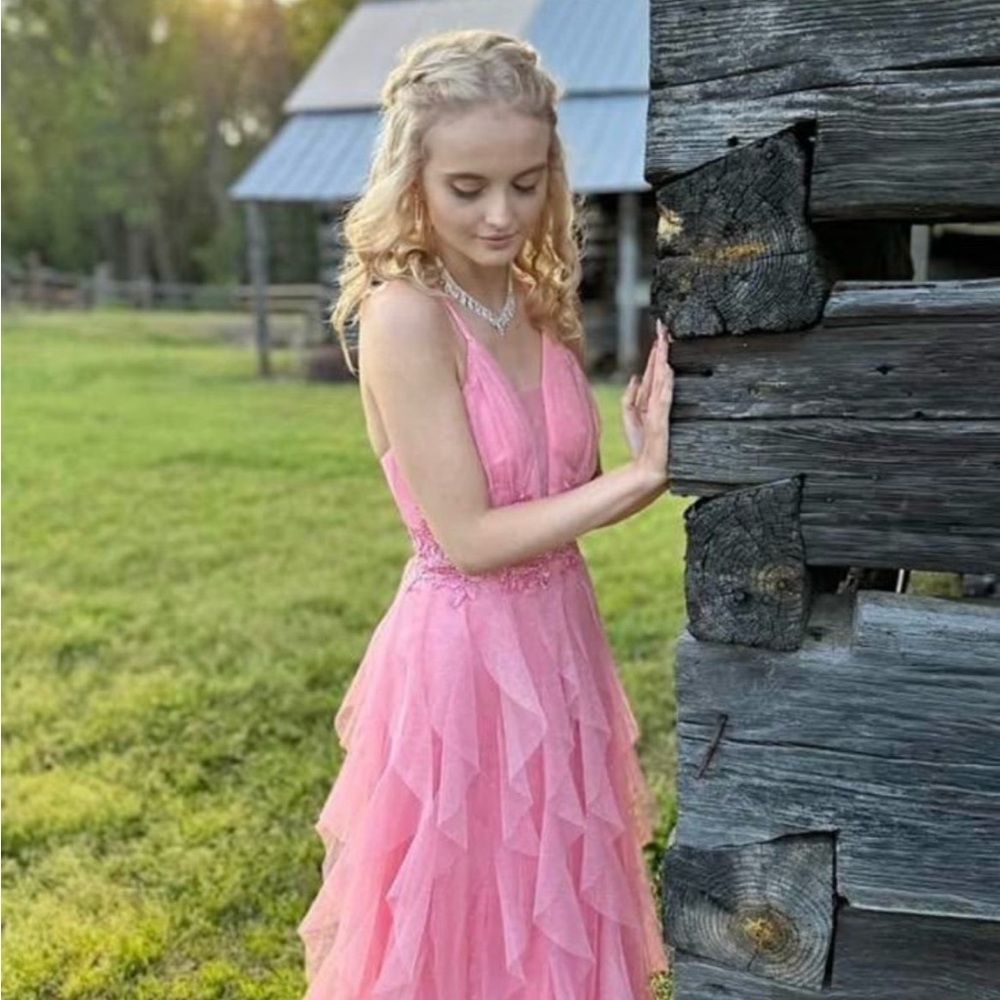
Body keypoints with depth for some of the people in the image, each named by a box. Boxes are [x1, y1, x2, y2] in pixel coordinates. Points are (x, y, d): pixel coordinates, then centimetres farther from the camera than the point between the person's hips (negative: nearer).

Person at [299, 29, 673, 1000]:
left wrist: (648, 461, -14)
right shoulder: (405, 316, -19)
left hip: (555, 641, 7)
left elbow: (565, 497, 5)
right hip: (462, 654, -7)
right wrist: (640, 474, -21)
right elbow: (468, 538, -21)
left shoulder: (540, 306, 2)